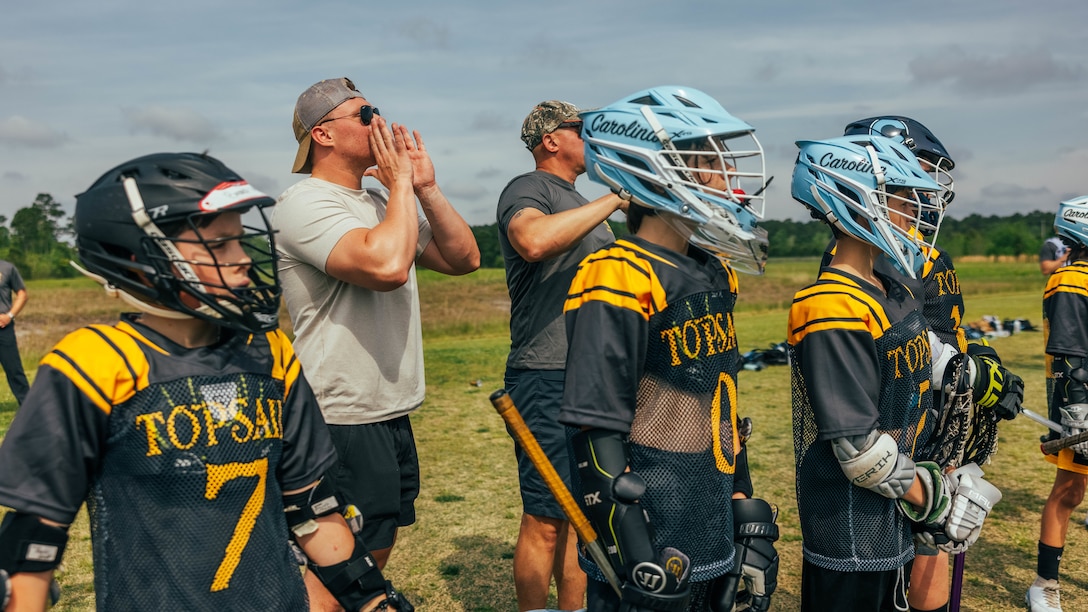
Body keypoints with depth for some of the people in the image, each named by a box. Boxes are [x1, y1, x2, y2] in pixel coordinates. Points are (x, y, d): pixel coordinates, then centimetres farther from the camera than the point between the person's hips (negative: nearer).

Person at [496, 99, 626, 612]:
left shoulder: (583, 205, 22)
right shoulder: (528, 190, -6)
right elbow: (533, 241, -31)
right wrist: (612, 200, -24)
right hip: (548, 379, -9)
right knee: (546, 520, -1)